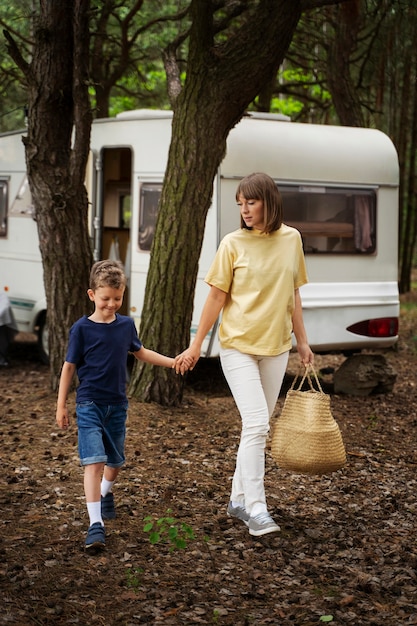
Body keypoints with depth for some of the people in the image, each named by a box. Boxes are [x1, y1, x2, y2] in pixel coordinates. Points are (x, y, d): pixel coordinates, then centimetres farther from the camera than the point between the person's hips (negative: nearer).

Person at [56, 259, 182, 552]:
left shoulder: (126, 325, 3)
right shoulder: (82, 329, -9)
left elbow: (140, 352, 22)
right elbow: (69, 367, -3)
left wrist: (173, 362, 20)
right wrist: (61, 405, -3)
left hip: (117, 405, 5)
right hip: (89, 404, -4)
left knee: (115, 461, 16)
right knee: (94, 461, -16)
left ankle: (106, 493, 48)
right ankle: (96, 524, -18)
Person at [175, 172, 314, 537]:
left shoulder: (291, 239, 4)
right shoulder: (233, 244, -6)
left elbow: (293, 294, 12)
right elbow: (217, 297, -3)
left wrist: (302, 340, 13)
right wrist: (196, 346, -3)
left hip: (276, 347, 4)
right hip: (238, 345, -4)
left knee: (258, 426, 10)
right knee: (256, 424, -14)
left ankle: (239, 499, 23)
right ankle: (256, 510, -11)